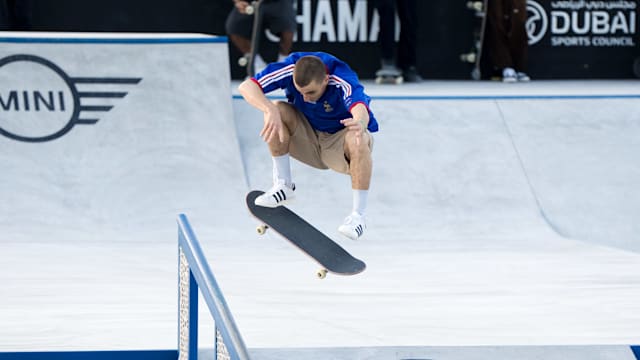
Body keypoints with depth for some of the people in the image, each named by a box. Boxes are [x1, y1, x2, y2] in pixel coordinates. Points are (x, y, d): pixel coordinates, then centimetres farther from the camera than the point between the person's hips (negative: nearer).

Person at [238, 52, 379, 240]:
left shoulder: (342, 80, -33)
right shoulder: (290, 68, -25)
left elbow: (361, 111, -53)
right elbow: (246, 87, -30)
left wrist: (359, 123, -78)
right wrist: (271, 110, -48)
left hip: (338, 145, -3)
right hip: (308, 140, 3)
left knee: (358, 140, -37)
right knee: (278, 110, -23)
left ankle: (358, 214, -24)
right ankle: (283, 185, -13)